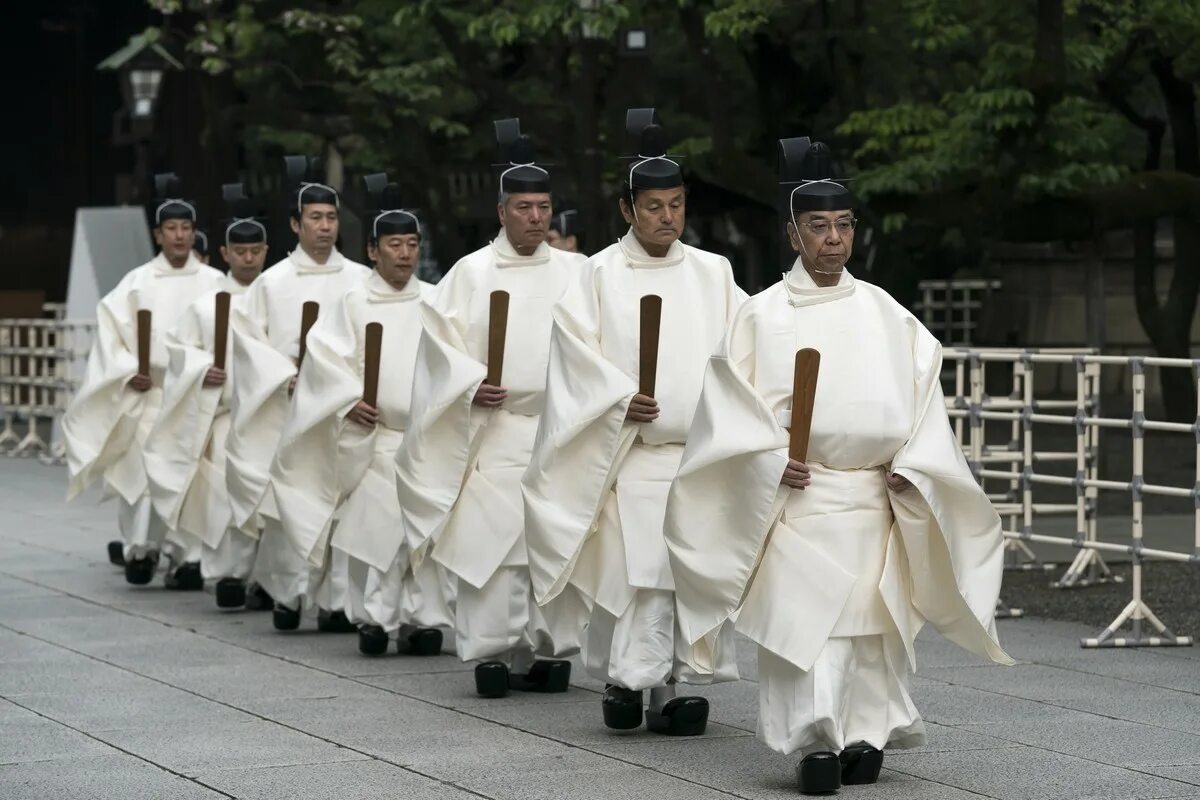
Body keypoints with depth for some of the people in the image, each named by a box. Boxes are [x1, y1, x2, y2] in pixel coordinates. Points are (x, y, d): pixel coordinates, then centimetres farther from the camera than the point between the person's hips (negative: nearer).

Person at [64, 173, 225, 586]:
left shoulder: (213, 282, 4)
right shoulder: (138, 282, 4)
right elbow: (112, 330, 3)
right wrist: (128, 371, -10)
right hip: (148, 393, 0)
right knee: (146, 469, -5)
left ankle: (186, 557, 1)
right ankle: (141, 547, 11)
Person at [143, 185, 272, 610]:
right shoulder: (207, 304, 6)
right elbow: (179, 348, 10)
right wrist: (203, 370, -7)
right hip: (222, 411, 0)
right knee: (227, 494, -9)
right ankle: (228, 573, -1)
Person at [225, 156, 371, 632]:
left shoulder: (361, 280, 7)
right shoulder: (273, 282, 4)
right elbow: (247, 338, 3)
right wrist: (287, 374, -9)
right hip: (292, 408, -1)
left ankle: (335, 600, 1)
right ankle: (288, 592, 11)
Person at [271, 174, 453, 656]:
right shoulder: (355, 302, 3)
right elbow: (325, 353, -2)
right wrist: (350, 399, -11)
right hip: (373, 436, -2)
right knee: (374, 524, -5)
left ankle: (422, 619, 6)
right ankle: (375, 618, 2)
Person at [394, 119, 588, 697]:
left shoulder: (574, 272, 9)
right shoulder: (473, 272, 3)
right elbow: (441, 336, 2)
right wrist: (470, 385, -11)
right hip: (494, 427, -2)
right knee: (490, 536, -7)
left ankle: (549, 648, 9)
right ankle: (492, 650, -1)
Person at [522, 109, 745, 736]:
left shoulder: (712, 274, 10)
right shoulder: (601, 274, 3)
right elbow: (577, 345, -3)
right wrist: (620, 398, -16)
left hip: (700, 449, 3)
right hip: (628, 449, -2)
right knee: (631, 564, -7)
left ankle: (666, 687, 3)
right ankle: (622, 677, 4)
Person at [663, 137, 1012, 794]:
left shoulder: (884, 315, 9)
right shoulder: (762, 315, 2)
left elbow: (923, 388, 8)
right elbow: (729, 399, -1)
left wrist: (913, 465, -4)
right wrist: (772, 461, -13)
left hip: (874, 495, 3)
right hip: (795, 492, -3)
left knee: (869, 619, 6)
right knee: (803, 619, -12)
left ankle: (865, 734, 16)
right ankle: (817, 741, -16)